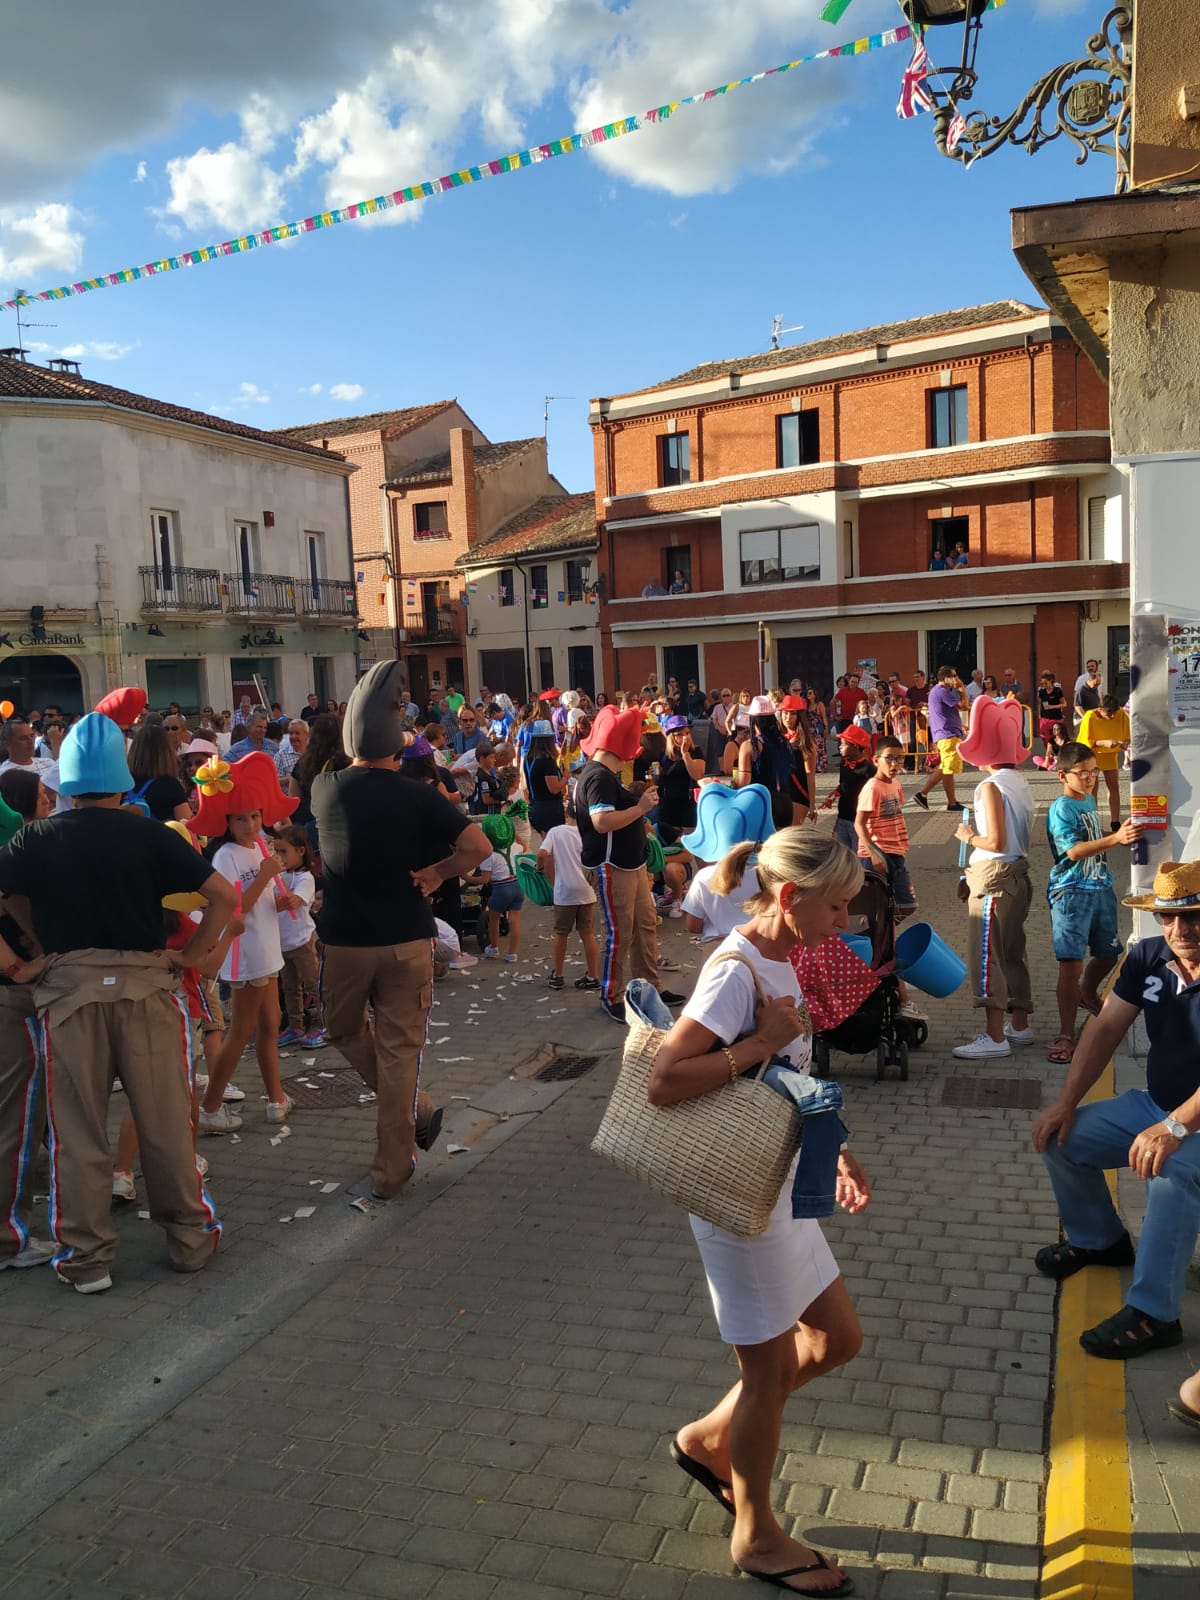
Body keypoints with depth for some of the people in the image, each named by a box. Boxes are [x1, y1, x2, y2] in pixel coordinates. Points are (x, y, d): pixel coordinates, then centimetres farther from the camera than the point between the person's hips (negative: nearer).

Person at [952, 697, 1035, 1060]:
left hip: (994, 877, -9)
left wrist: (968, 836, -4)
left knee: (987, 955, -5)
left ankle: (995, 1037, -4)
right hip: (1018, 874, 9)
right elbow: (1020, 835, 13)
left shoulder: (991, 786, -16)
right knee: (1012, 951, 17)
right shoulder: (1020, 782, 9)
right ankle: (1020, 1026, 28)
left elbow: (996, 841, -21)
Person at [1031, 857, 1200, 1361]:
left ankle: (1152, 1313, -20)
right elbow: (1106, 1028, -1)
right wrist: (1066, 1102, -8)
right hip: (1155, 1105, 7)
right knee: (1061, 1137, 0)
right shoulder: (1146, 958, -4)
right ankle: (1098, 1240, 24)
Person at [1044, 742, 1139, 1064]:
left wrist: (1121, 834, 15)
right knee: (1071, 963, -10)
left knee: (1108, 953, 20)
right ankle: (1066, 1035, -4)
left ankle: (1087, 994, 50)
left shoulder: (1089, 800, 11)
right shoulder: (1061, 810, -15)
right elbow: (1074, 850, -29)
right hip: (1071, 893, -8)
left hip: (1101, 889, 8)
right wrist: (1115, 838, -41)